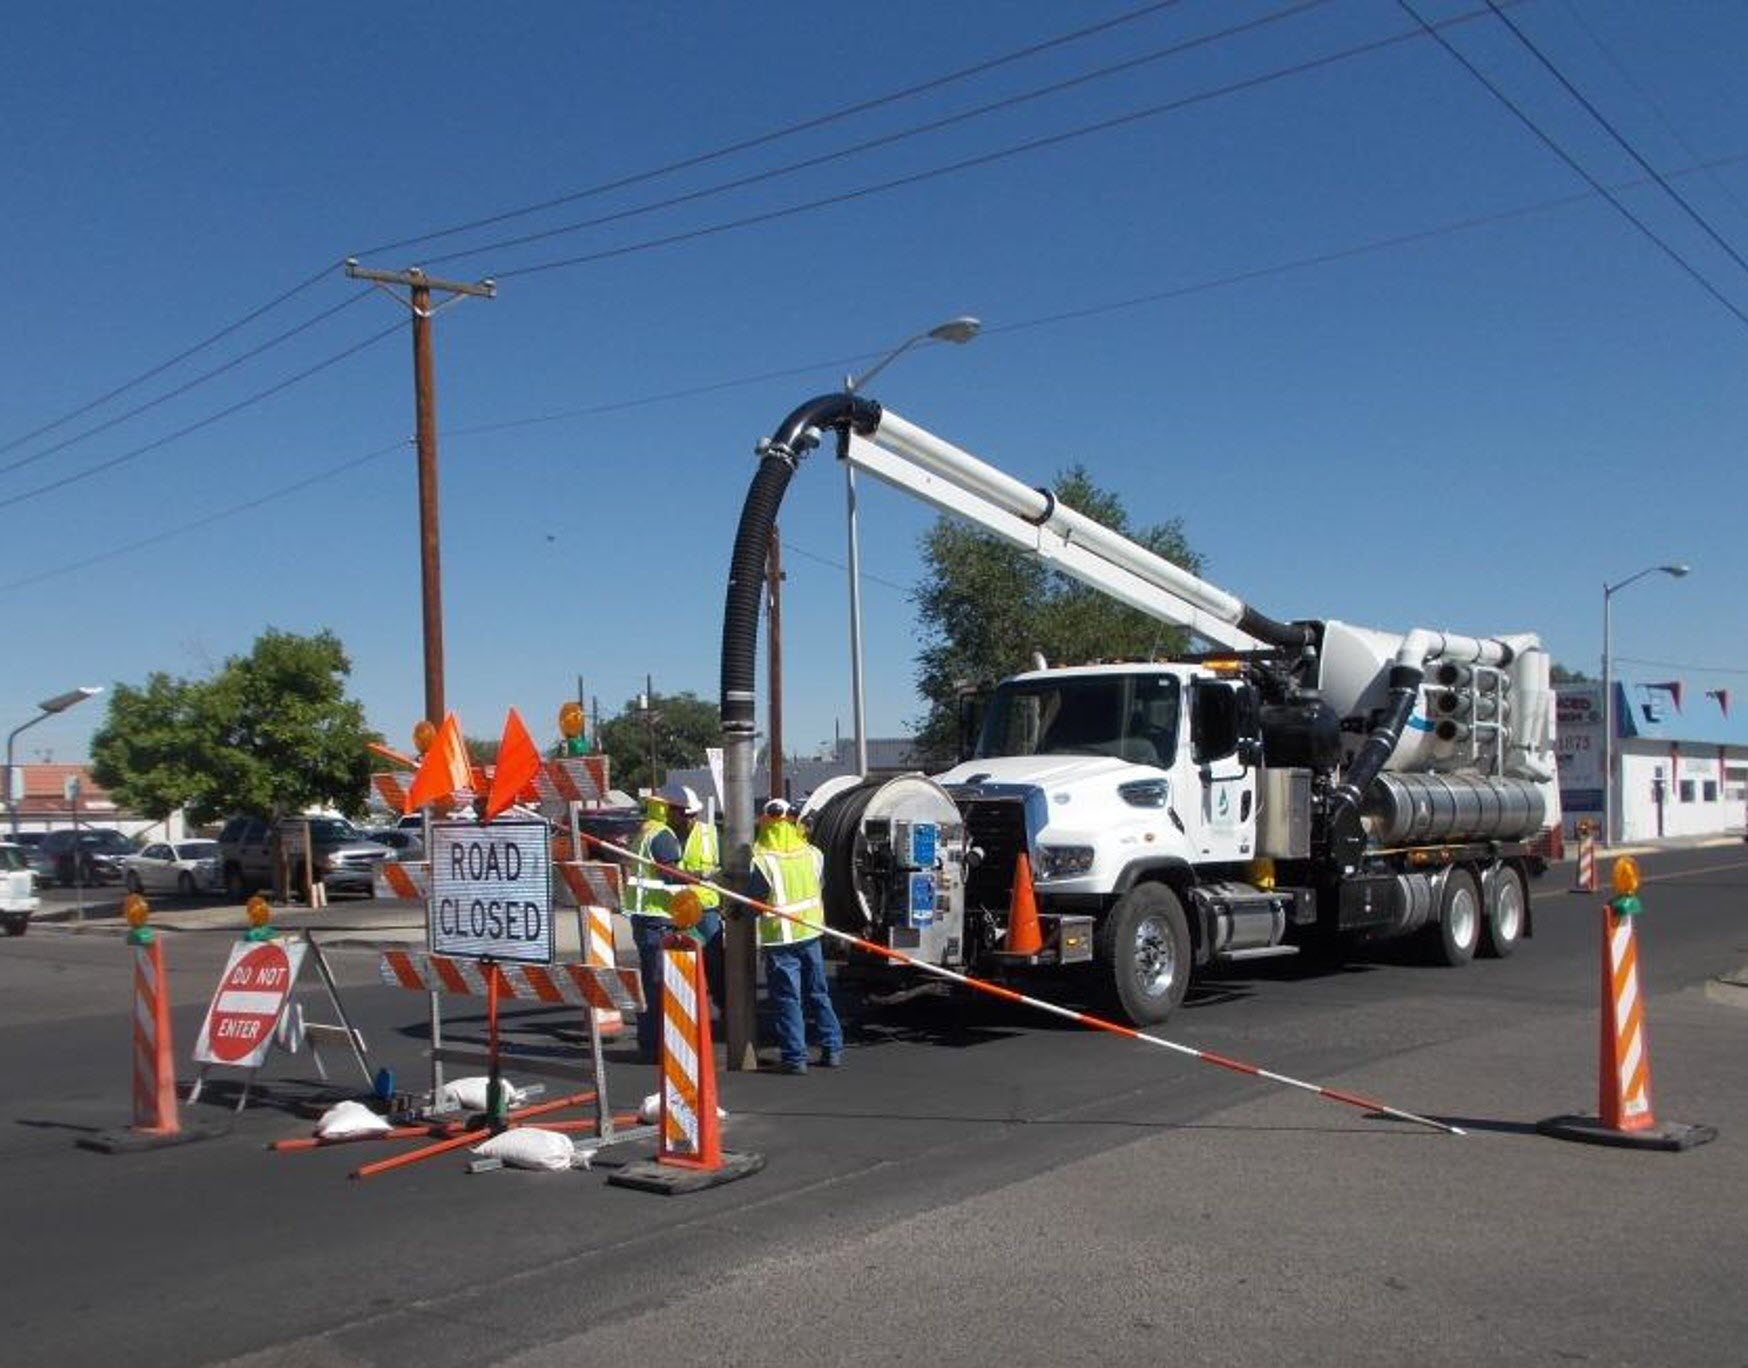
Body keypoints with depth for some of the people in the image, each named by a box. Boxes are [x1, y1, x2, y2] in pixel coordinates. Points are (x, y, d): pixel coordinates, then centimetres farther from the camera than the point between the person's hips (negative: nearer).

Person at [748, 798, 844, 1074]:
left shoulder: (763, 862, -16)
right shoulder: (812, 854, -1)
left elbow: (752, 900, -11)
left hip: (780, 938, -5)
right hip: (810, 932, 5)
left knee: (787, 998, 2)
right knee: (819, 993, 17)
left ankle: (795, 1056, 2)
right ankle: (832, 1048, 21)